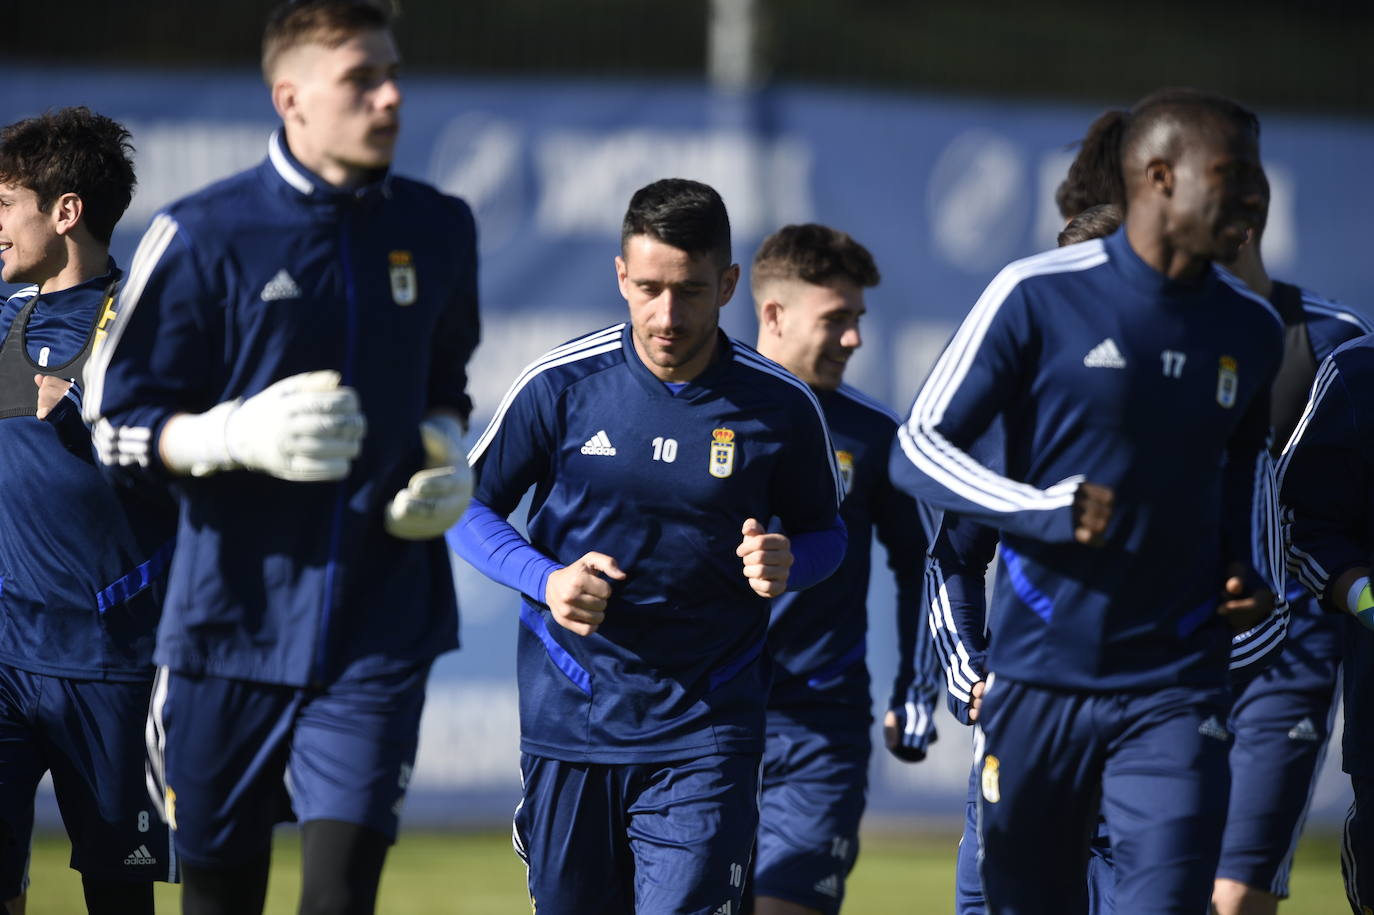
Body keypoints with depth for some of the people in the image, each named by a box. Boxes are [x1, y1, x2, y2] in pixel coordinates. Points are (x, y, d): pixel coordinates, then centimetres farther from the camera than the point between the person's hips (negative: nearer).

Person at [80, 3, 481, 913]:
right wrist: (240, 435, -22)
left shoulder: (438, 230, 7)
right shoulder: (204, 237, -5)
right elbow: (116, 421, -3)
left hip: (381, 623, 2)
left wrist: (448, 459, 3)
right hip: (233, 621, -1)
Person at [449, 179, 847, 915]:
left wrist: (787, 563, -13)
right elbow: (469, 506, 5)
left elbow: (823, 530, 11)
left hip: (706, 727, -1)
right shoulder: (562, 384, -5)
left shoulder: (781, 408, -5)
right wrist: (544, 579, -13)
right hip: (569, 712, 2)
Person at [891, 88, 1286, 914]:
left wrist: (1257, 581, 10)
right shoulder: (1040, 296, -6)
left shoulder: (1252, 331, 8)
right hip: (1039, 681, -2)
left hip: (1176, 689, 2)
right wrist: (1044, 511, -19)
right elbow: (919, 449, -5)